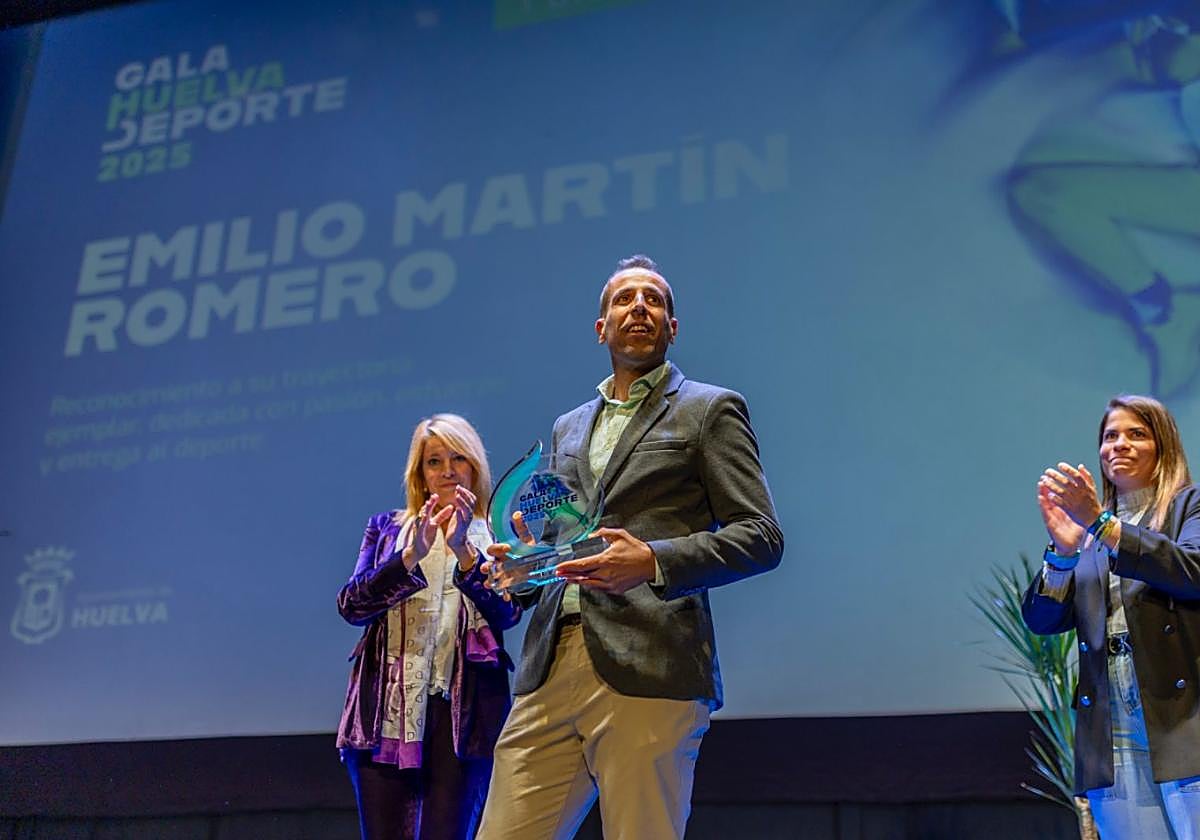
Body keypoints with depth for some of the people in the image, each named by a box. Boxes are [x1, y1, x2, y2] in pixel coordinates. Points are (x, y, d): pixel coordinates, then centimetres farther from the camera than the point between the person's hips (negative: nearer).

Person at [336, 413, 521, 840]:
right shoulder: (387, 528, 16)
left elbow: (507, 613, -4)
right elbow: (350, 605, 2)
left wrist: (463, 551, -19)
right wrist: (411, 555, -14)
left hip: (464, 709, -1)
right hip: (387, 706, 2)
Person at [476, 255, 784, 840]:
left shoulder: (709, 411, 7)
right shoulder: (567, 428, 25)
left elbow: (762, 536, -1)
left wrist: (654, 561, -17)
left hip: (648, 675, -5)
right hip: (549, 671, 5)